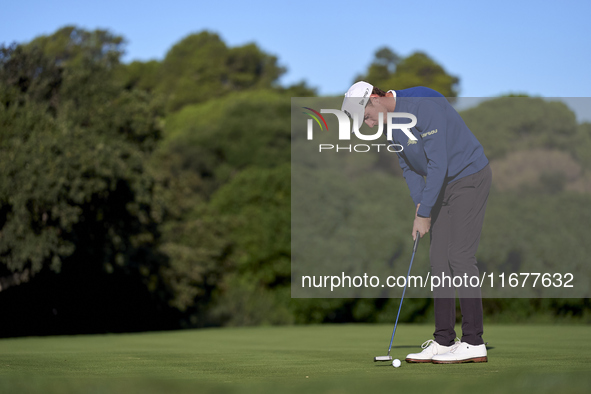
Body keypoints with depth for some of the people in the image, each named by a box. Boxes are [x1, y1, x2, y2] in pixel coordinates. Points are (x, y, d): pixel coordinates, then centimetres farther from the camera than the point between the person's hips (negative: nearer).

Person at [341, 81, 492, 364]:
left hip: (469, 178, -9)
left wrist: (424, 214, -22)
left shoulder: (424, 104, -25)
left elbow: (438, 163, -27)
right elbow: (408, 166, 13)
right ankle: (444, 340, 7)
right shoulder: (390, 121, 5)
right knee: (439, 258, 5)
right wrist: (419, 205, -2)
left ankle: (473, 343, -11)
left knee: (460, 256, -13)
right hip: (443, 185, 9)